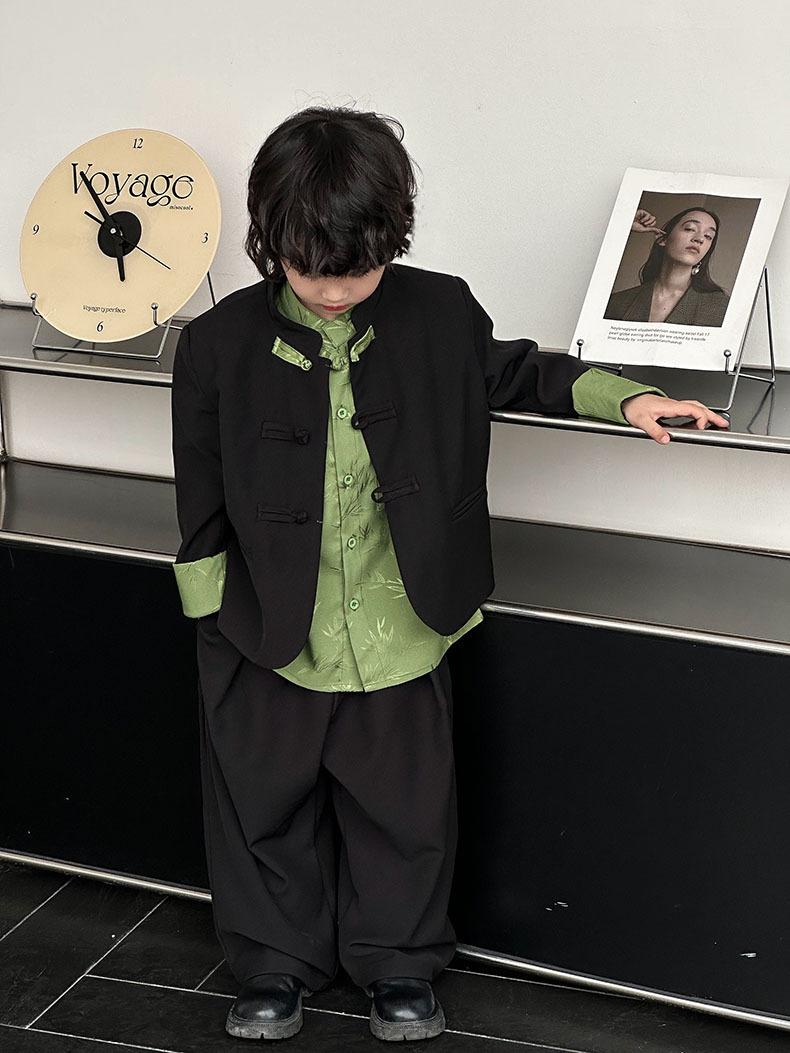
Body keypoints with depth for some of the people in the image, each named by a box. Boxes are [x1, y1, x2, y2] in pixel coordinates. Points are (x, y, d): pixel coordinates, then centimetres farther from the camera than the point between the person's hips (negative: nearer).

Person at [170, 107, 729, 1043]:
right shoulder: (217, 346, -11)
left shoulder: (440, 314, -8)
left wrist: (625, 399, 3)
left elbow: (517, 373, 13)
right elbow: (202, 507, -4)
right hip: (268, 640, -1)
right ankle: (275, 965, 37)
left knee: (404, 810, 15)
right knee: (265, 808, 15)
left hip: (399, 635, 1)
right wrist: (215, 624, -2)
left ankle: (399, 966, 37)